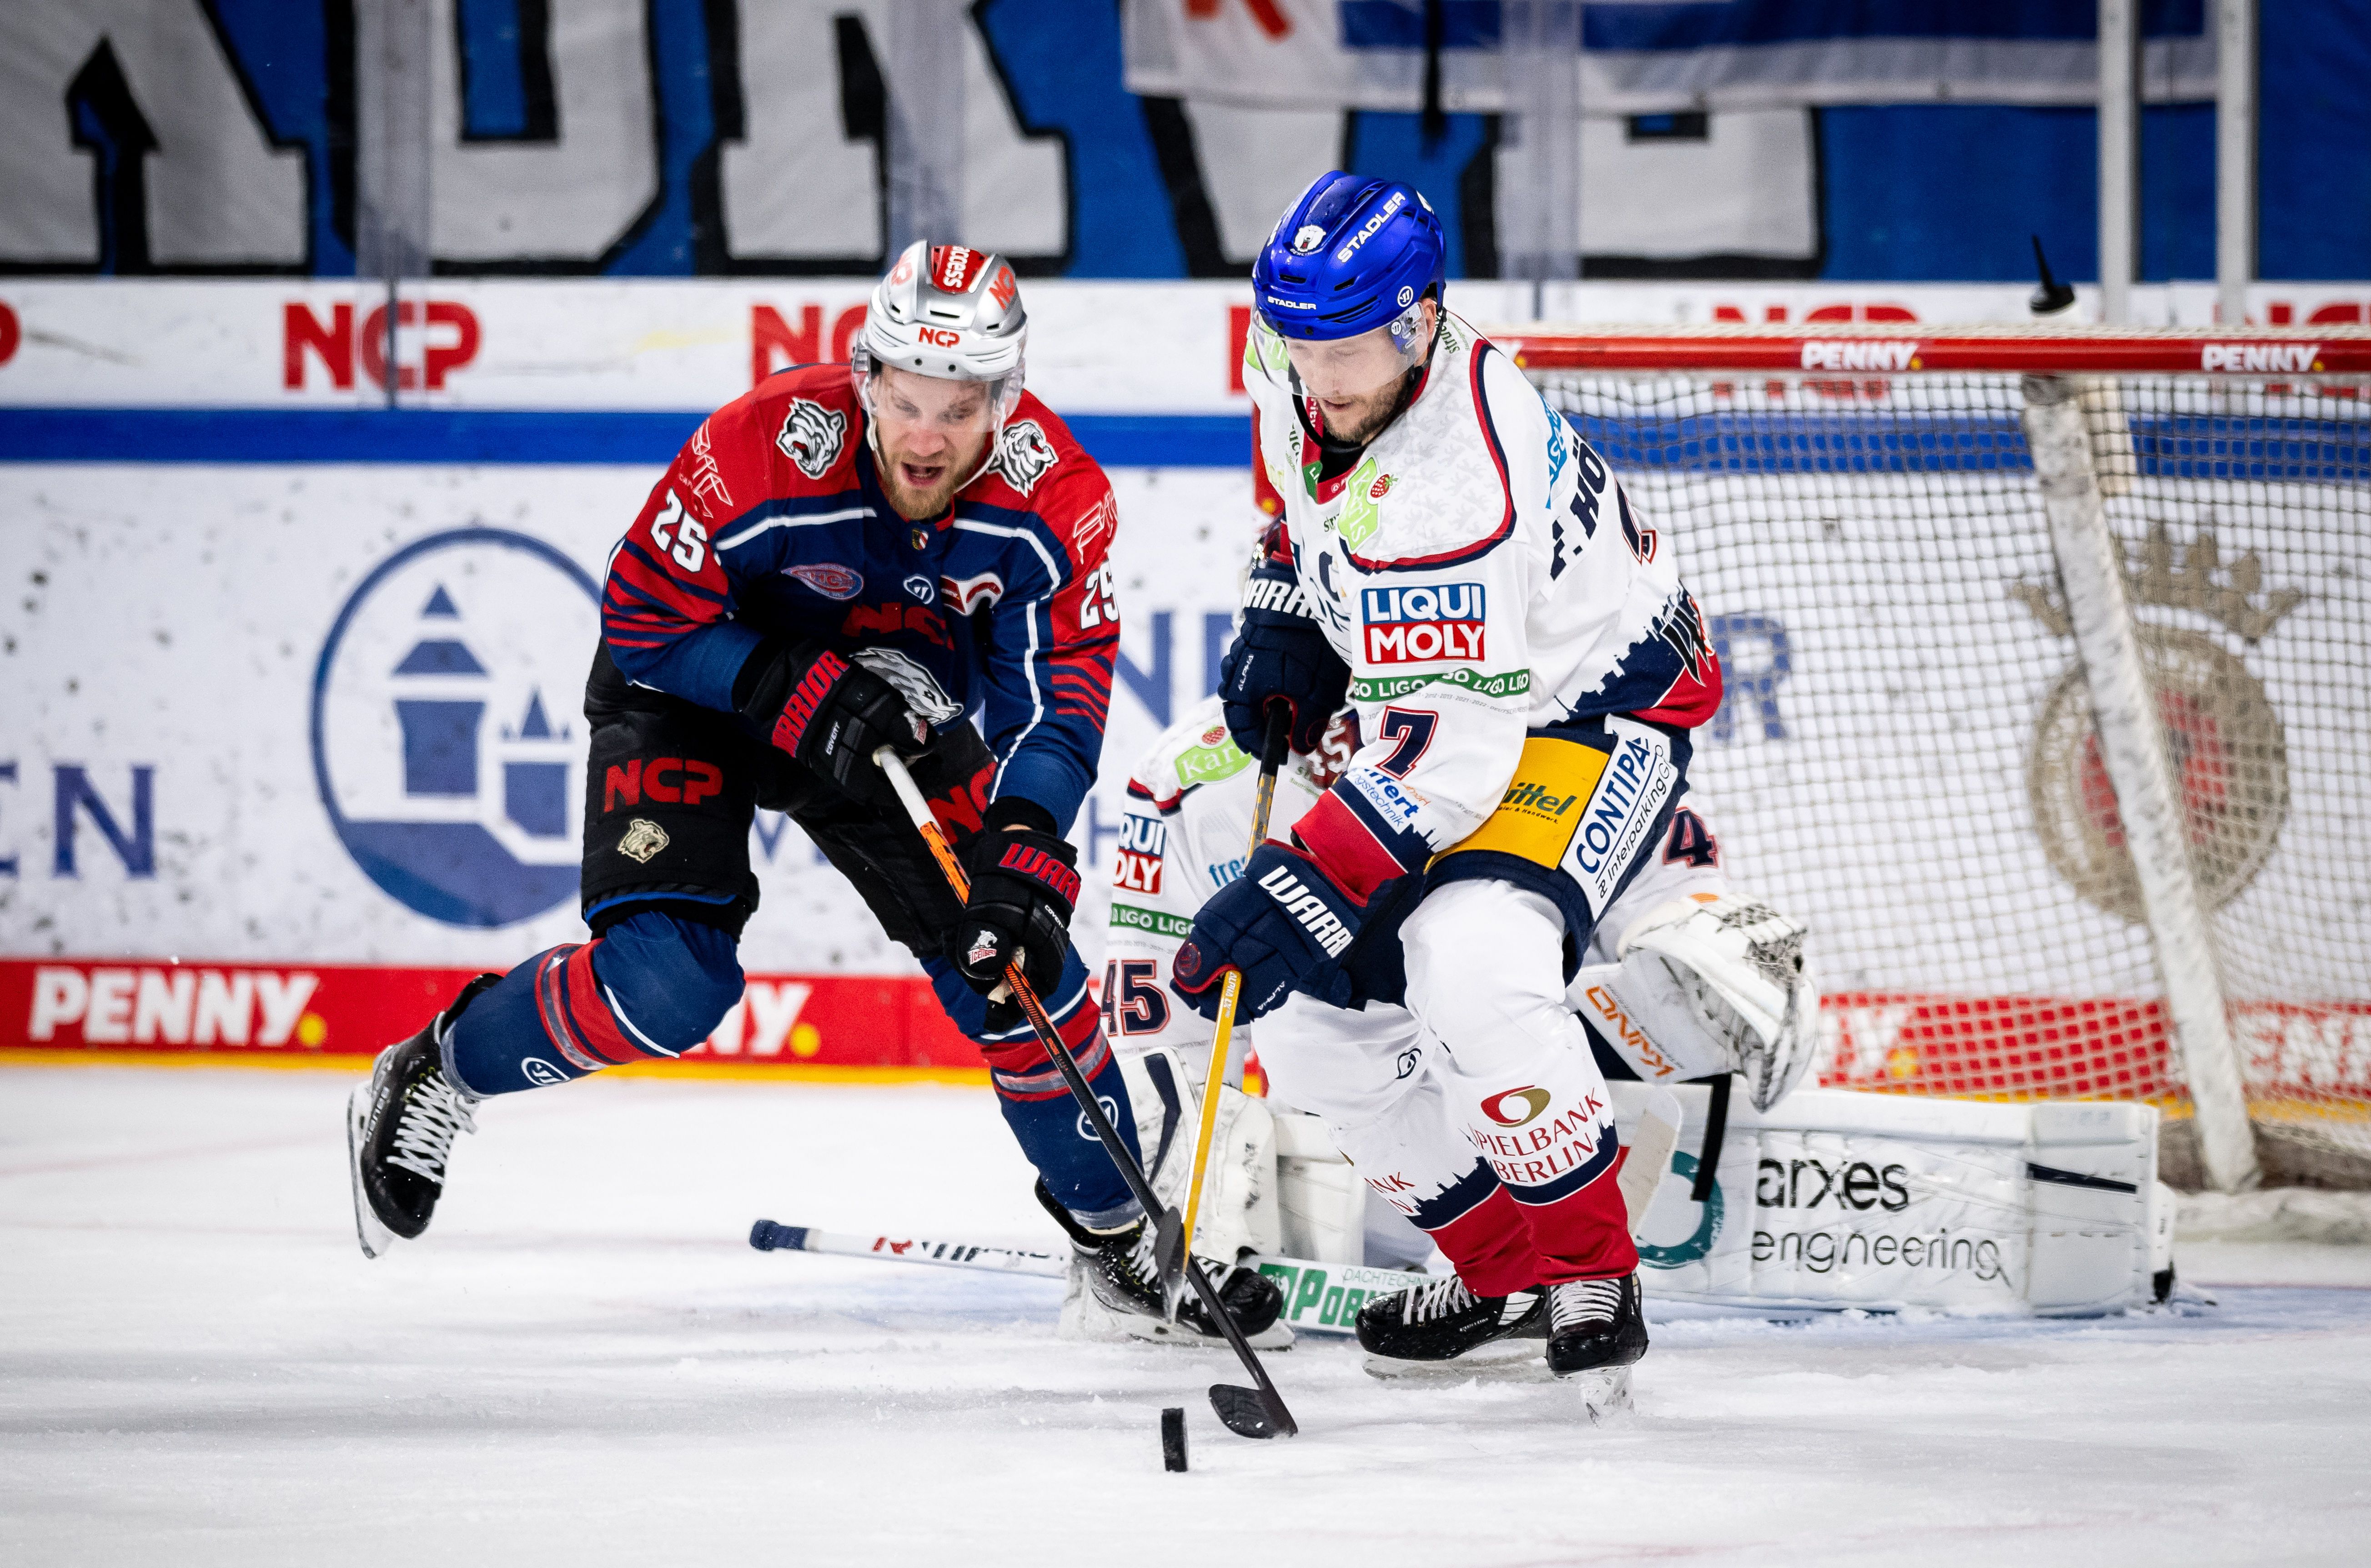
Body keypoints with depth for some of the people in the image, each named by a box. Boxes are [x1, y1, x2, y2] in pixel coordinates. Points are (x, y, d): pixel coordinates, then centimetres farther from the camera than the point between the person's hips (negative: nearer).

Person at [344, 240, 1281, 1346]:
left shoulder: (1055, 497, -25)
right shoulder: (760, 449, -33)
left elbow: (1058, 697, -22)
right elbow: (645, 618, -23)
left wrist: (1022, 858, -36)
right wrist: (808, 693, -32)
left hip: (892, 707, 3)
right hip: (697, 683, -3)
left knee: (1012, 967, -6)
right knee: (669, 986, -20)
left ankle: (1123, 1234, 14)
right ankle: (435, 1076, 5)